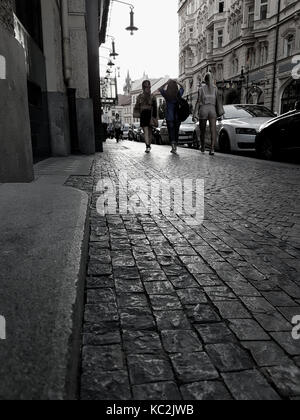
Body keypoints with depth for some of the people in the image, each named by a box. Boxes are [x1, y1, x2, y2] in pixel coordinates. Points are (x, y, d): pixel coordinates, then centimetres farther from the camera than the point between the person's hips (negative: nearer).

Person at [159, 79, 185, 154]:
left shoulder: (166, 95, -8)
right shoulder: (179, 94, -5)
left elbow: (161, 89, 13)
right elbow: (182, 88, 17)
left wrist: (167, 83, 19)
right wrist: (176, 82, 17)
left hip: (169, 117, -1)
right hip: (178, 116, 1)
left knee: (171, 131, 6)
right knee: (176, 131, 12)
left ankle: (173, 143, -18)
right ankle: (175, 148, 13)